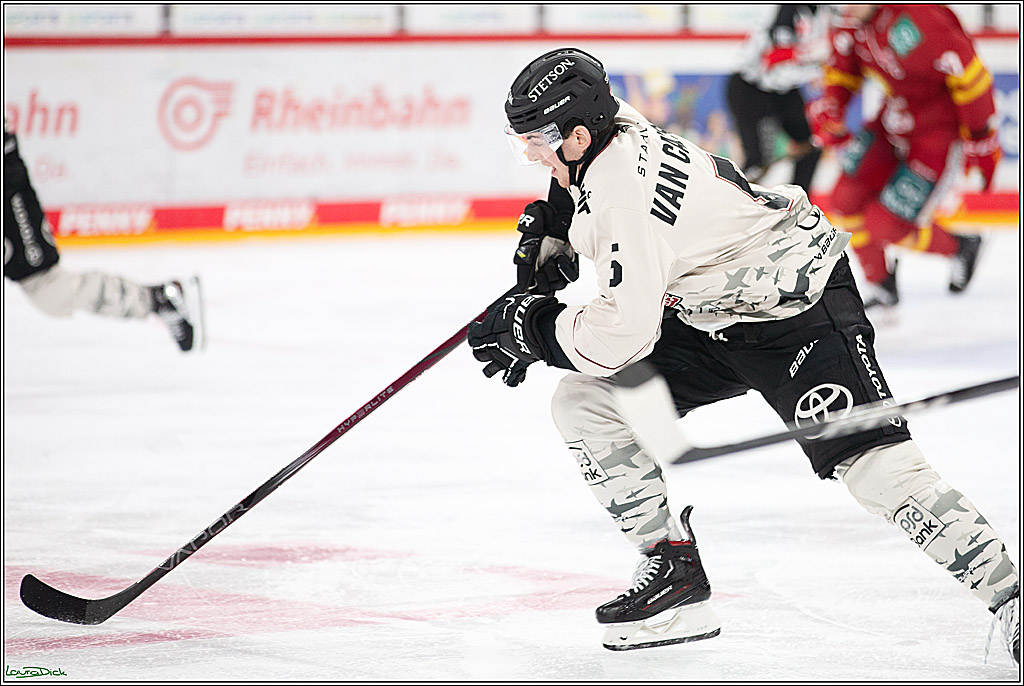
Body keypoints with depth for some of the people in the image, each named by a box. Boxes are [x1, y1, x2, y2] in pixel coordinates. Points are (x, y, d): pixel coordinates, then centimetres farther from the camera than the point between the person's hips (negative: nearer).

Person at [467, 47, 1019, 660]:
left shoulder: (627, 193, -31)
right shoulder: (614, 131, -4)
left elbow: (624, 331, -32)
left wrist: (532, 328, -19)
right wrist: (550, 236, 13)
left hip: (800, 305, -10)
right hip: (709, 318, 10)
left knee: (871, 461, -22)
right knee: (584, 402, -1)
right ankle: (673, 572, 5)